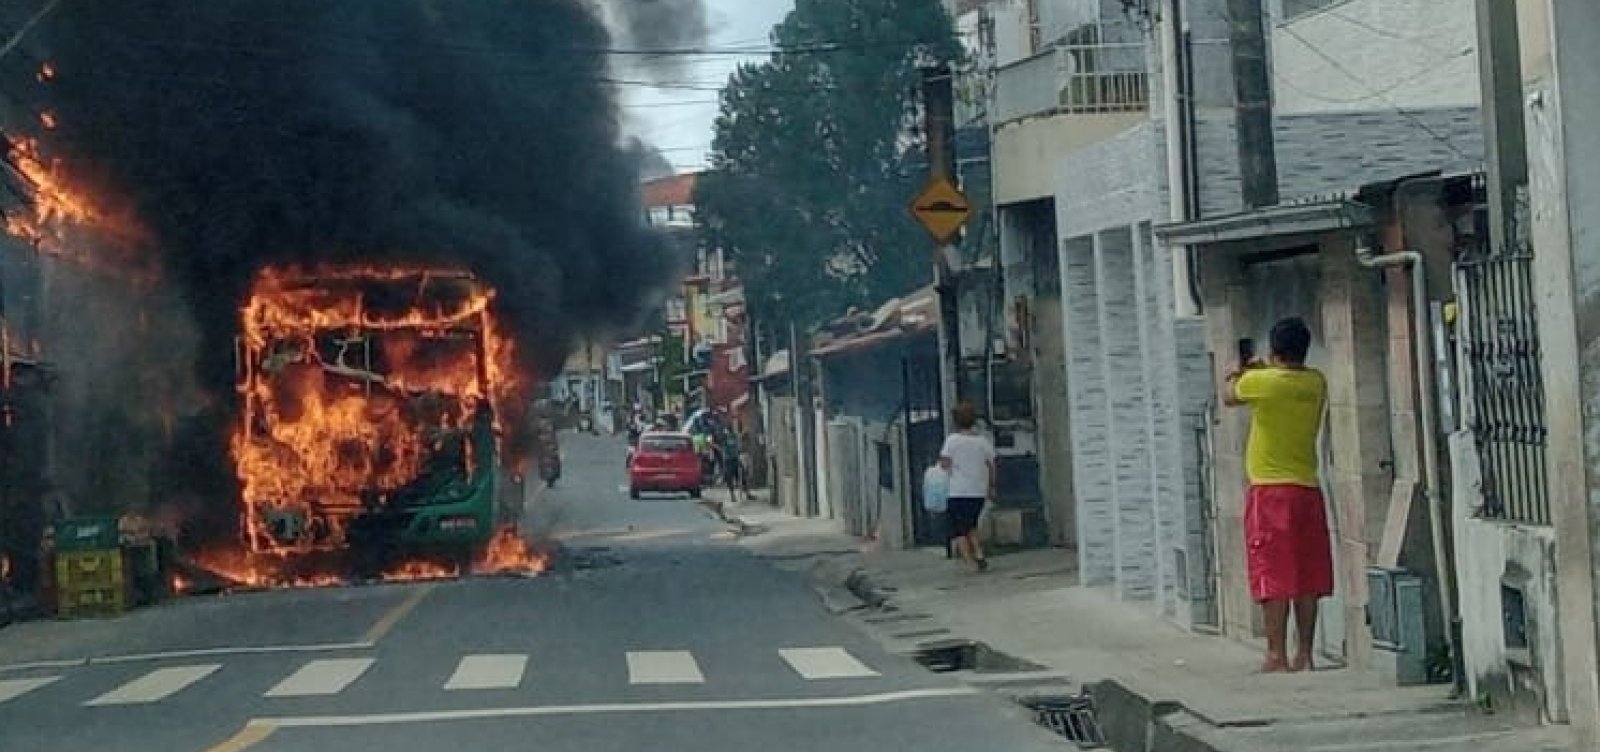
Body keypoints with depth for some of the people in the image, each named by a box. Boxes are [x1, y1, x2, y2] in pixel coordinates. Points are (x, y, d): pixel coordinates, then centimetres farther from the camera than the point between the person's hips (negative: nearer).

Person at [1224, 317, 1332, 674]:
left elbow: (1228, 397, 10)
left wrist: (1237, 375, 30)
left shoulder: (1260, 382, -10)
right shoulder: (1317, 383, 3)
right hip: (1308, 488, 5)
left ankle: (1278, 656, -4)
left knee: (1273, 578, -3)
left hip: (1270, 491, -5)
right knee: (1307, 579, 7)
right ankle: (1304, 654, 9)